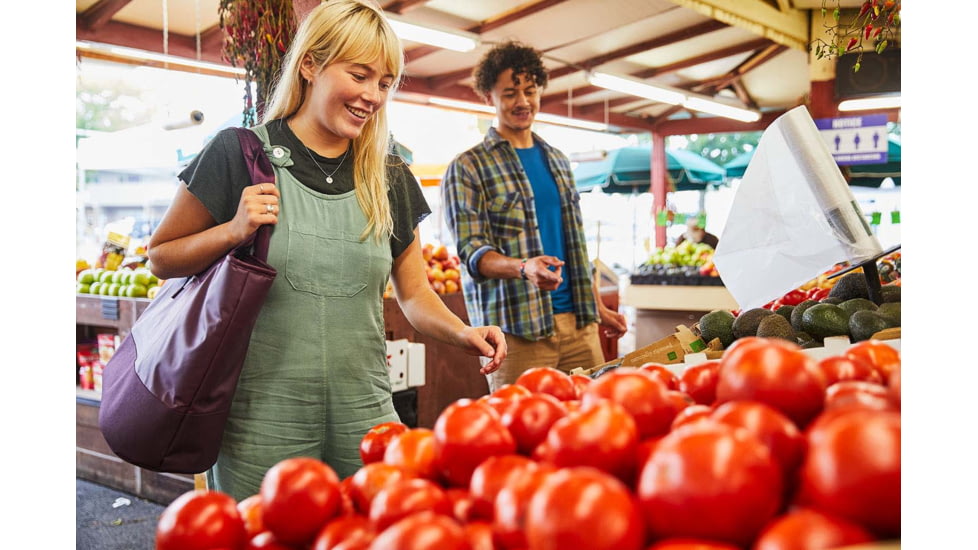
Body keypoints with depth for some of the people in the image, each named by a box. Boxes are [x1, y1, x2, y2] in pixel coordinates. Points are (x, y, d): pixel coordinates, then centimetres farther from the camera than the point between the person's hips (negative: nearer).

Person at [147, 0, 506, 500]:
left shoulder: (387, 178, 6)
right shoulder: (240, 154, -5)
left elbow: (414, 293, 10)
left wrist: (463, 334, -9)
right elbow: (161, 258, 2)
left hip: (364, 416, 3)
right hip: (263, 419, -3)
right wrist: (234, 231, -15)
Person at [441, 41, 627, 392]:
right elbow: (471, 251, -11)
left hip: (578, 320, 5)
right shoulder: (467, 168, -1)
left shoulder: (557, 161, 18)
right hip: (516, 327, -5)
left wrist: (598, 307, 20)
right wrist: (523, 268, -29)